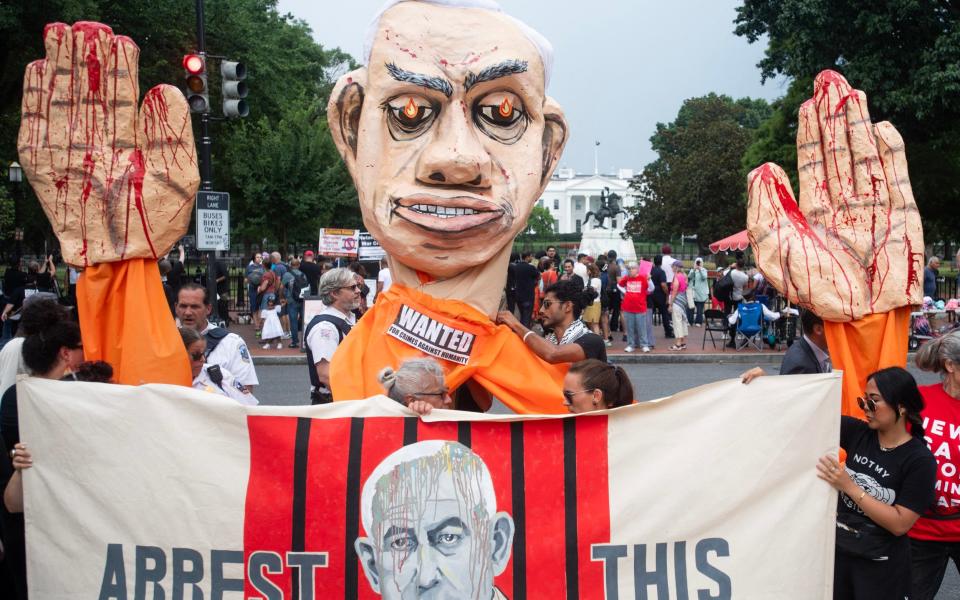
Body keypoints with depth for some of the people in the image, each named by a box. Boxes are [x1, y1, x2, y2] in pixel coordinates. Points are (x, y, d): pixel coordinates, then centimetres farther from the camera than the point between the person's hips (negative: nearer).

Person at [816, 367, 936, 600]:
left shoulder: (920, 460, -16)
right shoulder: (858, 433, -4)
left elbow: (900, 524, -20)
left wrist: (849, 486, -25)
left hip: (881, 564, -4)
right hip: (838, 548, 4)